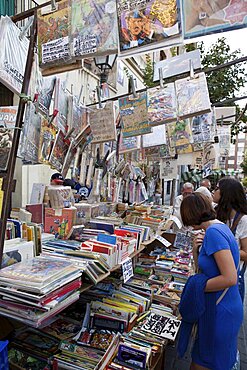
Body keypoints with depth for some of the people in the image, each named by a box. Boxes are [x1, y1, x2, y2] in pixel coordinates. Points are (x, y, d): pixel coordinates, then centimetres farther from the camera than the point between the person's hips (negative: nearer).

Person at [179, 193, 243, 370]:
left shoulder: (214, 232, -23)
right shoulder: (221, 226, 5)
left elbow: (230, 278, -28)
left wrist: (195, 287, -18)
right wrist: (198, 251, 0)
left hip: (220, 311, -9)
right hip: (221, 308, 9)